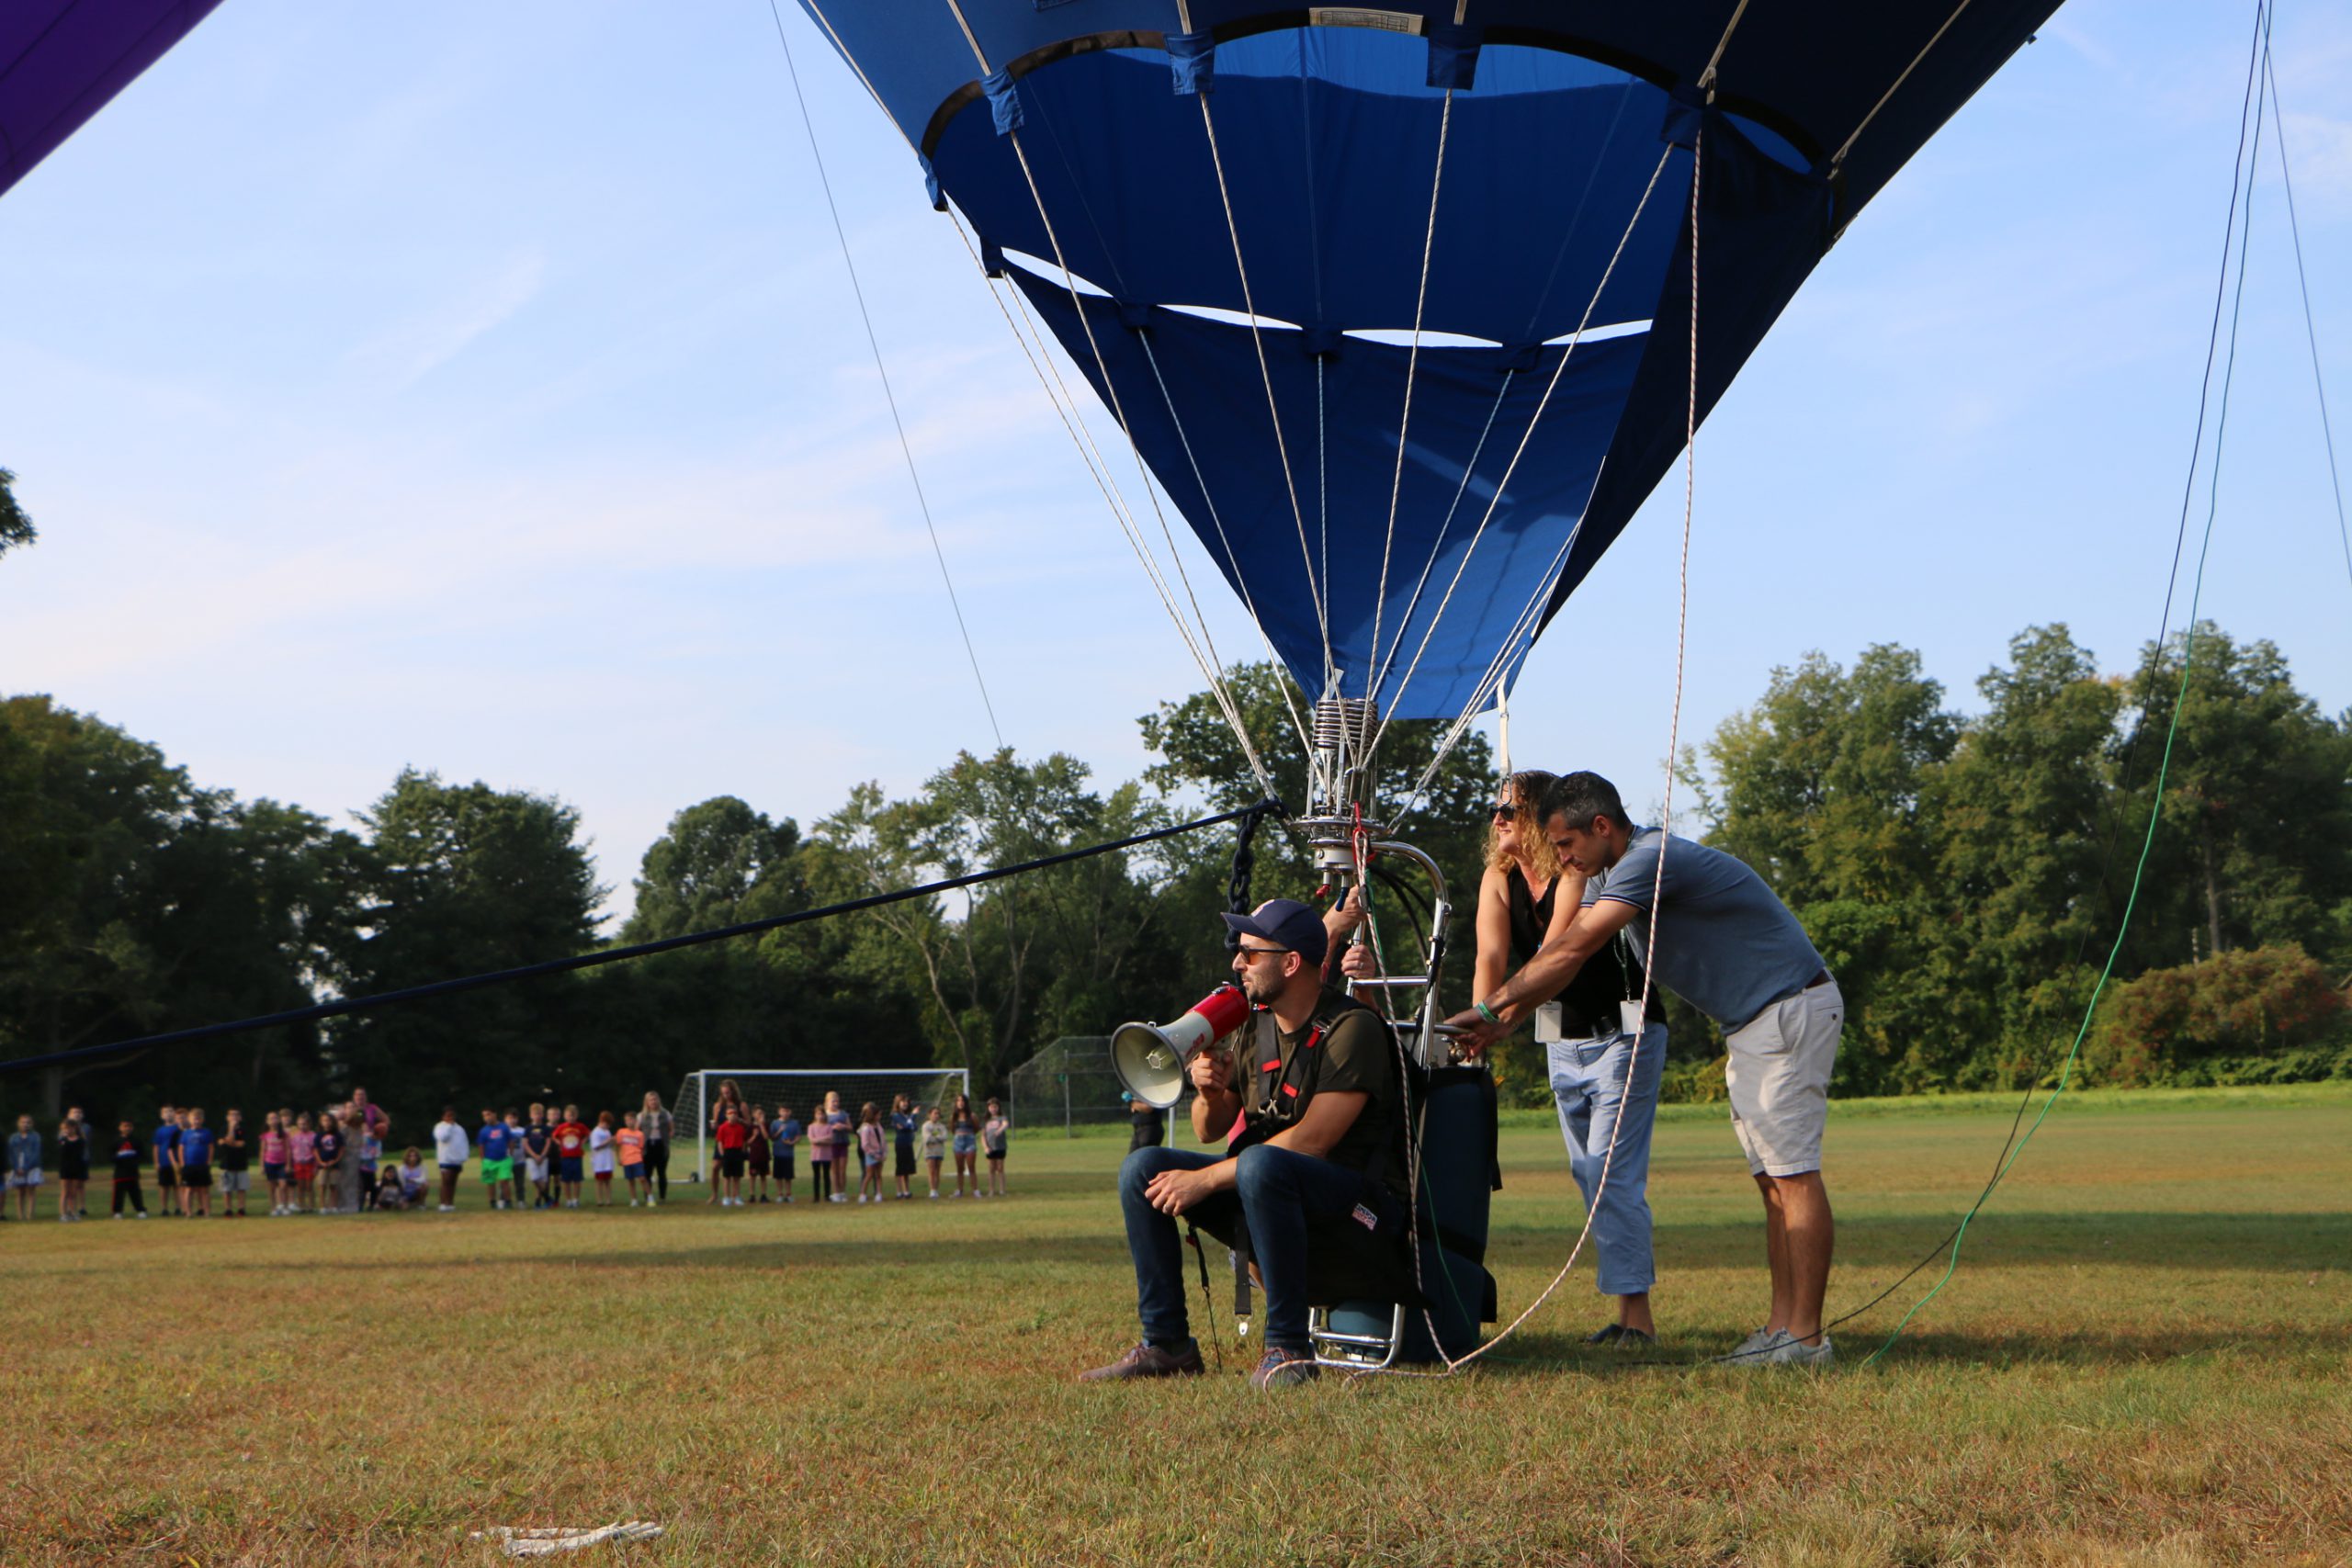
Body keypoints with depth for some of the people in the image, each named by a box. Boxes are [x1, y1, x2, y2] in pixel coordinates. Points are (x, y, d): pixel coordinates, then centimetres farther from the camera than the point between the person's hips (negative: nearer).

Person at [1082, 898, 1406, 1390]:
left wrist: (1206, 1180, -21)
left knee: (1260, 1164, -38)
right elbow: (1209, 1132, 15)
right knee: (1142, 1169, -6)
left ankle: (1287, 1348, -30)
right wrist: (1209, 1094, -10)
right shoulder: (1255, 1028, 9)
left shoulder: (1352, 1028, -15)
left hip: (1358, 1200, -8)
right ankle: (1165, 1344, -3)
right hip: (1263, 1193, 8)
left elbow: (1311, 1140, -22)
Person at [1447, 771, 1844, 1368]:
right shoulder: (1609, 876, 12)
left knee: (1794, 1173, -12)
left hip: (1792, 1010, -11)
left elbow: (1572, 949, -24)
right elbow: (1563, 957, 11)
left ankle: (1806, 1336, -13)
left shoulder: (1651, 859, -21)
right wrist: (1503, 1022, 0)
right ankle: (1782, 1326, 8)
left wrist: (1490, 1007, -20)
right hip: (1750, 1023, 11)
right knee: (1771, 1178, 7)